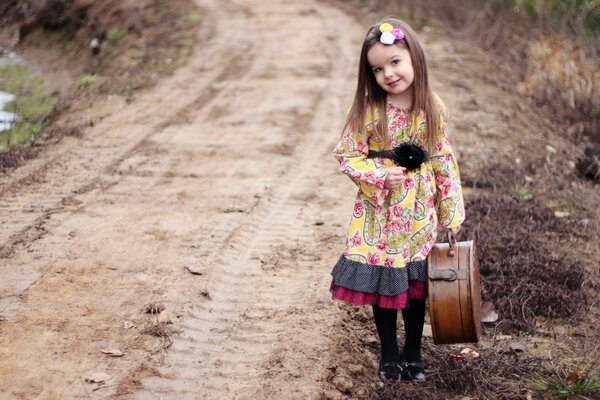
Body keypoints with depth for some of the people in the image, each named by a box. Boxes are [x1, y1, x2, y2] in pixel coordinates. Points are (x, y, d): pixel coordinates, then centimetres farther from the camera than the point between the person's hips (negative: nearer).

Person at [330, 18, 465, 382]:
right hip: (379, 214, -1)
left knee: (417, 286, 12)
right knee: (383, 284, 8)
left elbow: (445, 163, 1)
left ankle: (413, 354, 29)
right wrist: (380, 176, -20)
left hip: (419, 215, 2)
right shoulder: (368, 111, -10)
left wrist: (452, 212, 1)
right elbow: (347, 155, -5)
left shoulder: (433, 110, -4)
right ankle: (390, 355, 25)